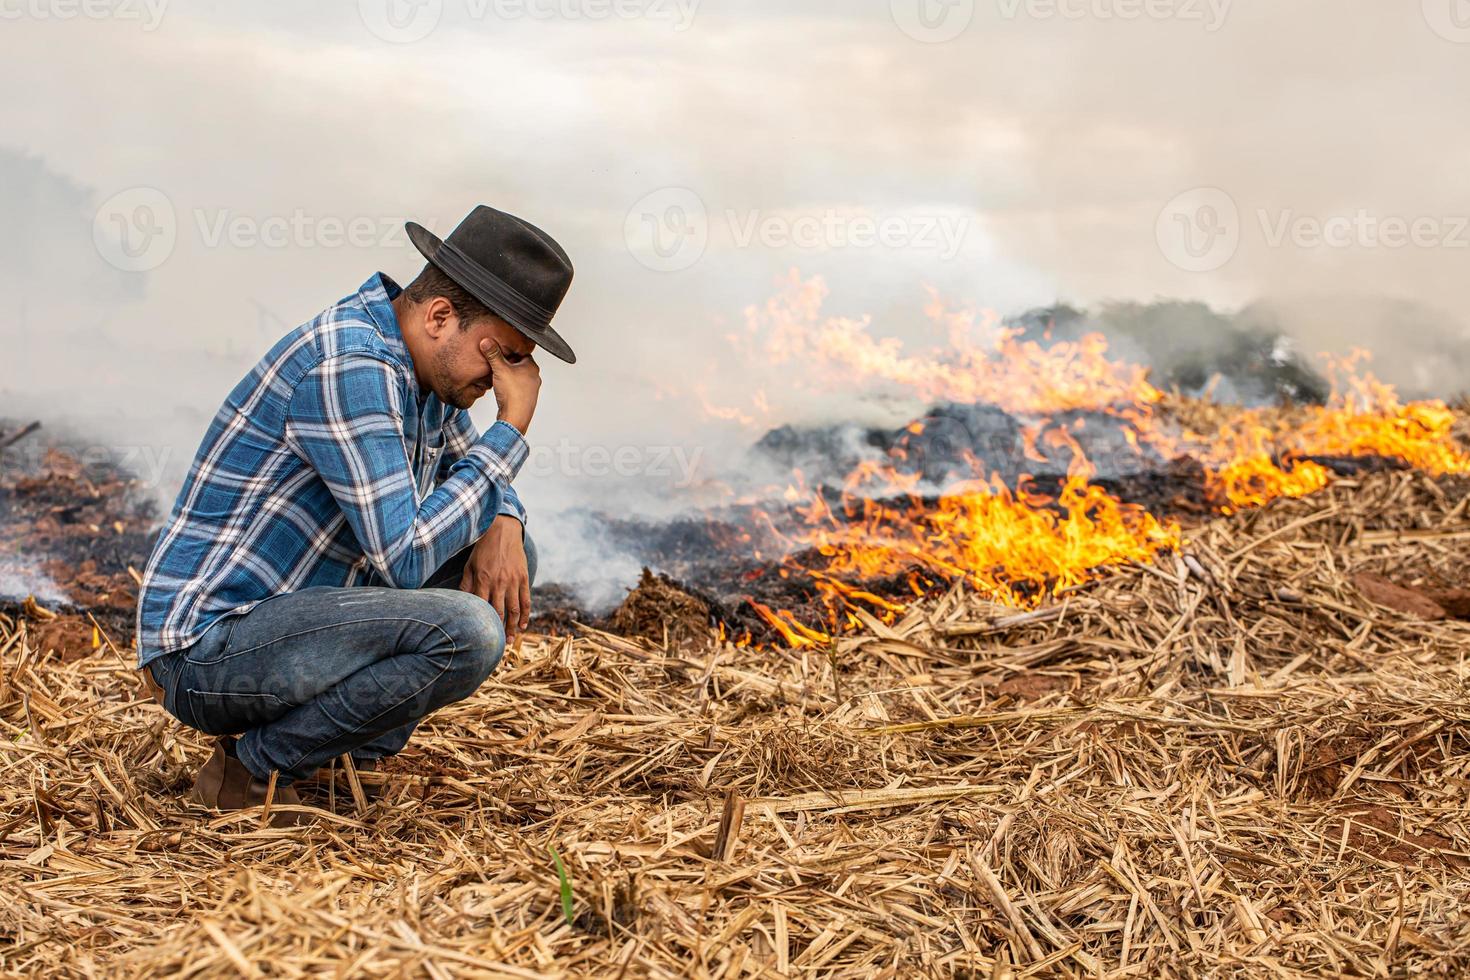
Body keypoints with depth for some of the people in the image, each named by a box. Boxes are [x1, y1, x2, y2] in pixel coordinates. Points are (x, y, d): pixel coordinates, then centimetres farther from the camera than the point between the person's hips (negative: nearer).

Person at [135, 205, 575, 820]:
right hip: (207, 649, -10)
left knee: (507, 558, 9)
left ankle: (356, 754, 7)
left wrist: (503, 526, -4)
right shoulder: (346, 367, -24)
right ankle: (253, 769, -8)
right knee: (465, 631, -28)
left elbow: (479, 469, 21)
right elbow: (404, 559, -27)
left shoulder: (420, 360, 5)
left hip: (283, 620, 10)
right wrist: (513, 426, -21)